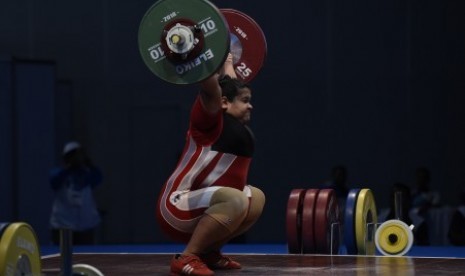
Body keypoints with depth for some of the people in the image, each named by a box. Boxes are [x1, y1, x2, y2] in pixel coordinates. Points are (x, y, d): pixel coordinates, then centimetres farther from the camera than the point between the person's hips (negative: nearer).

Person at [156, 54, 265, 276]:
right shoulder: (211, 120, -10)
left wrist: (227, 62, 45)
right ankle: (186, 258, -25)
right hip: (179, 209, -11)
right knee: (235, 200, -35)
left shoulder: (234, 123, 15)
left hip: (200, 208, 11)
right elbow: (209, 86, -26)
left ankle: (208, 252, 13)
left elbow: (229, 84, 33)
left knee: (257, 198, 24)